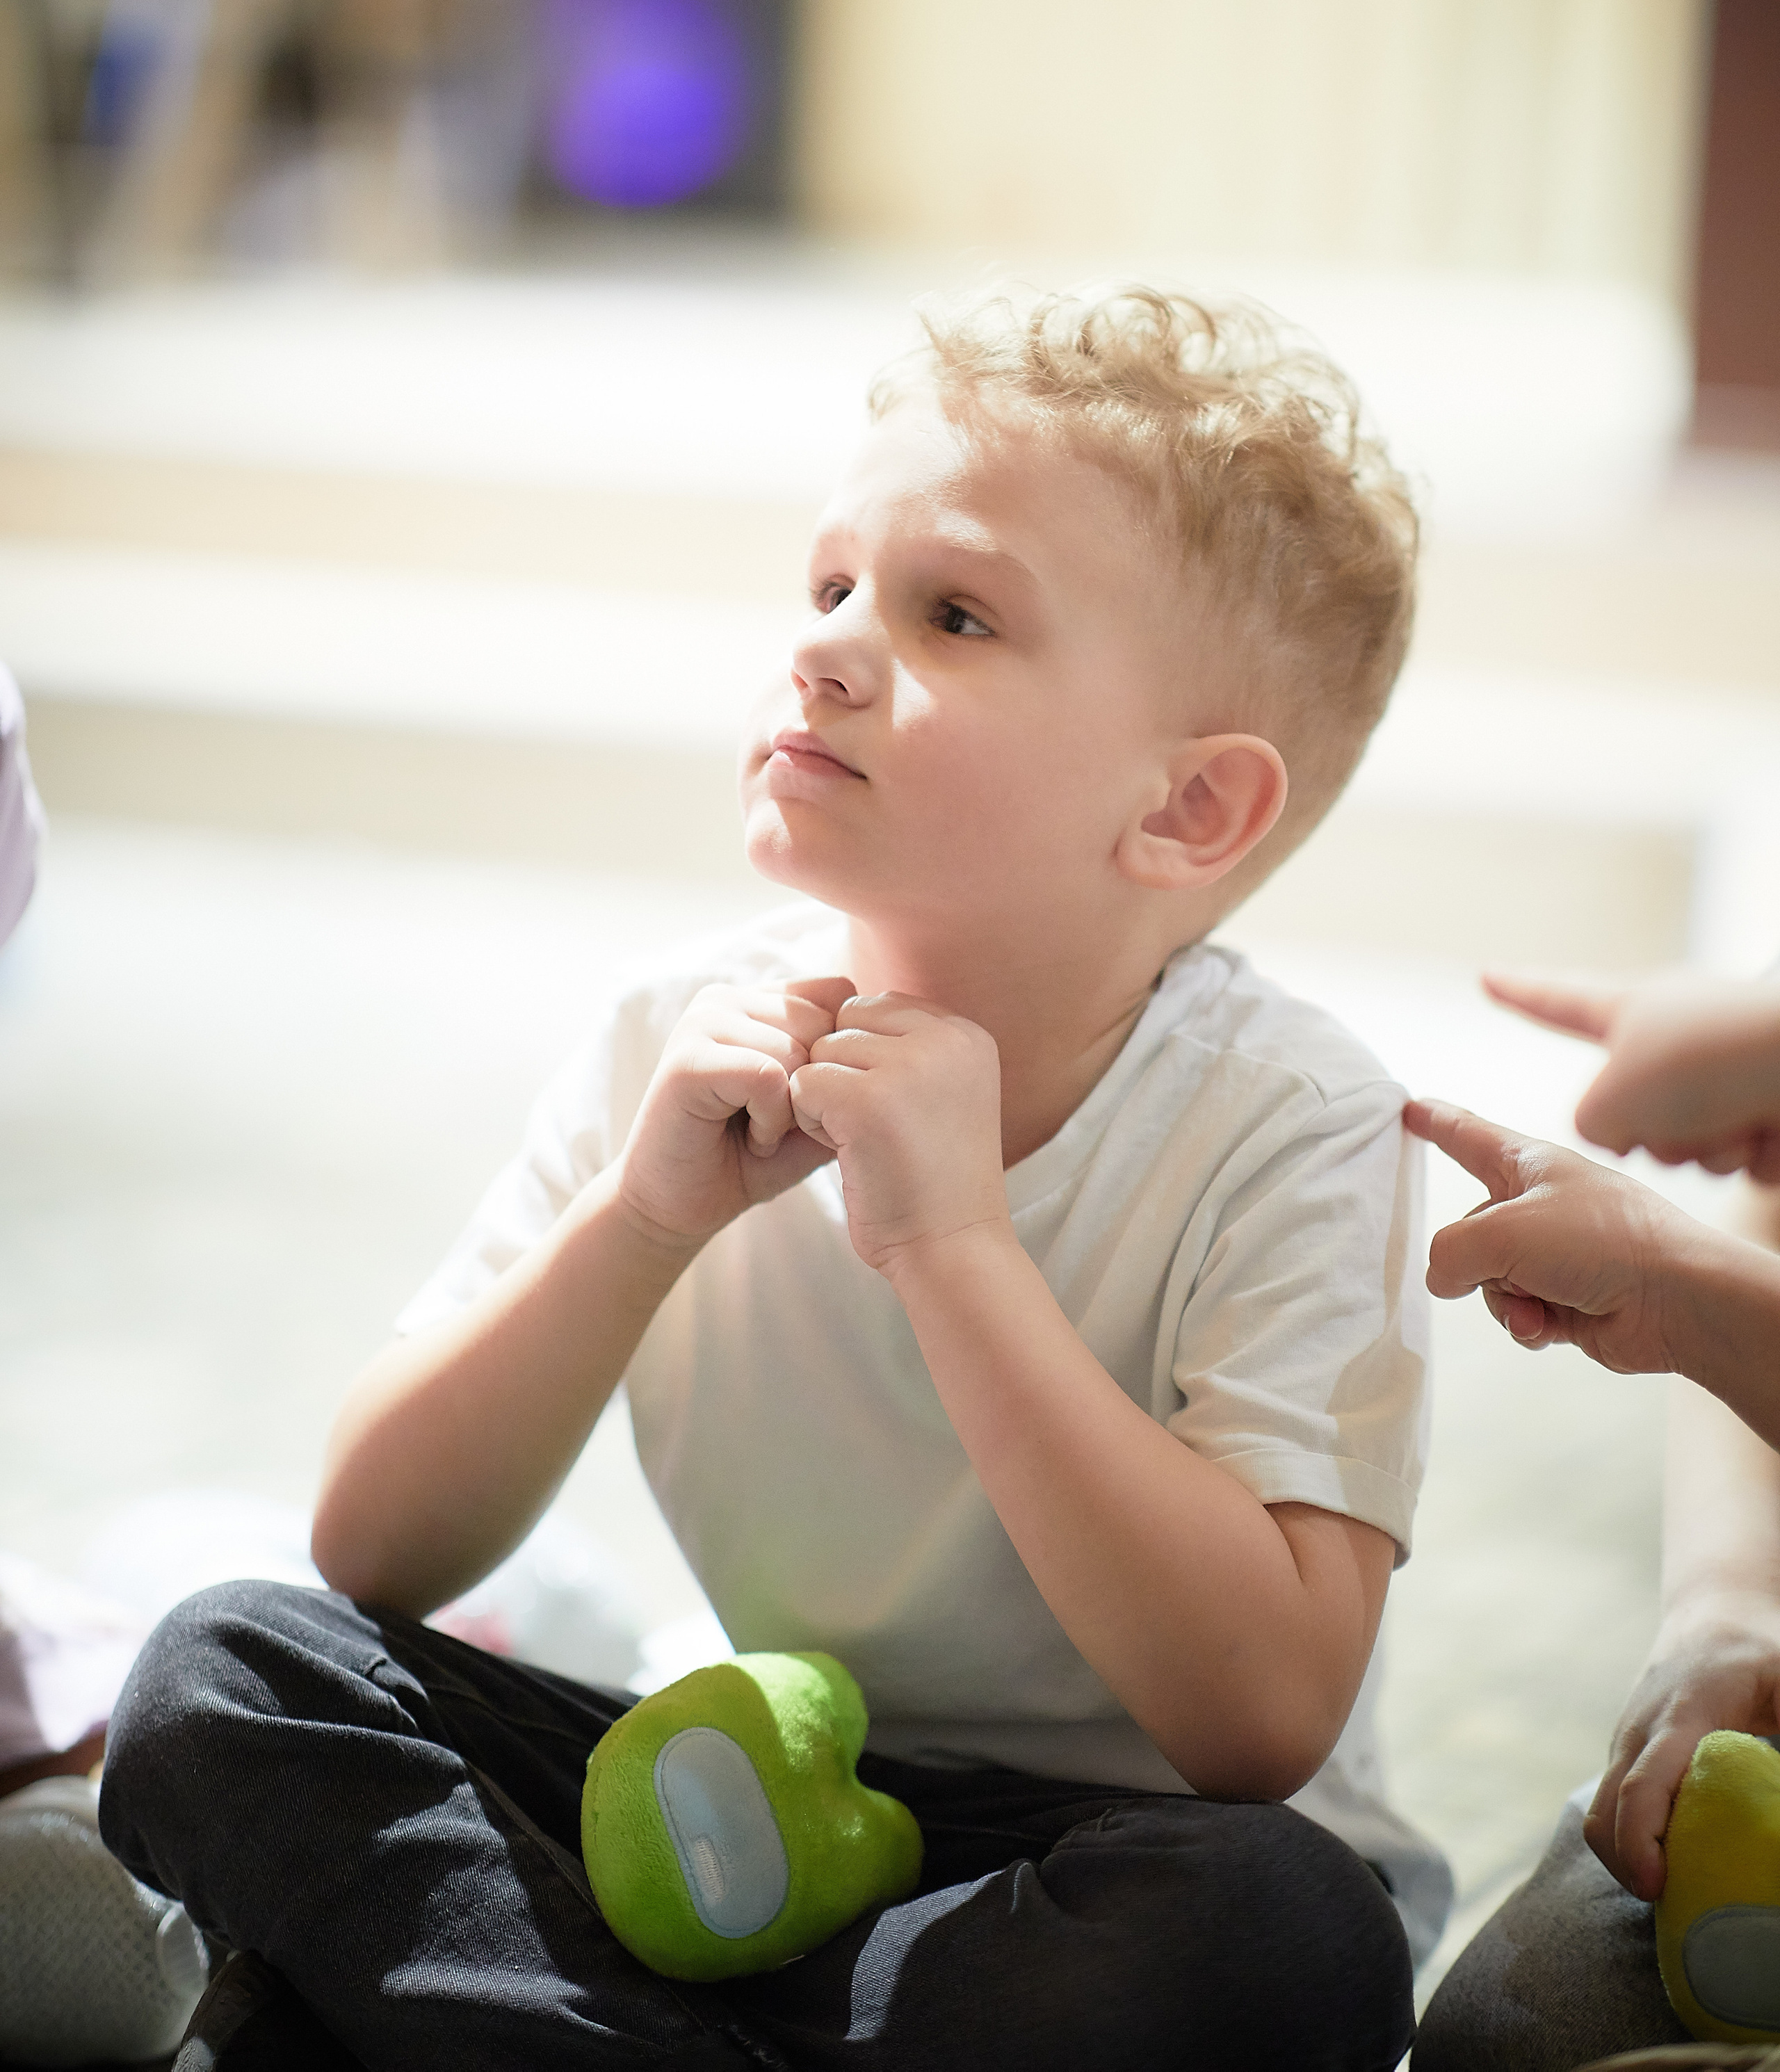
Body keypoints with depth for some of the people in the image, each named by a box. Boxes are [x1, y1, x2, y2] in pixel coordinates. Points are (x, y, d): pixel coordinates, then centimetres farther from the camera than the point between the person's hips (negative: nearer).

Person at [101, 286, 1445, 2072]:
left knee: (1282, 1929, -36)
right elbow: (372, 1554, -6)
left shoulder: (1286, 1129, -16)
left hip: (1090, 1866, -2)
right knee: (228, 1674, -14)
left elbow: (1263, 1722, -26)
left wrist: (952, 1237, -29)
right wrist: (644, 1215, -22)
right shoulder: (689, 1039, -5)